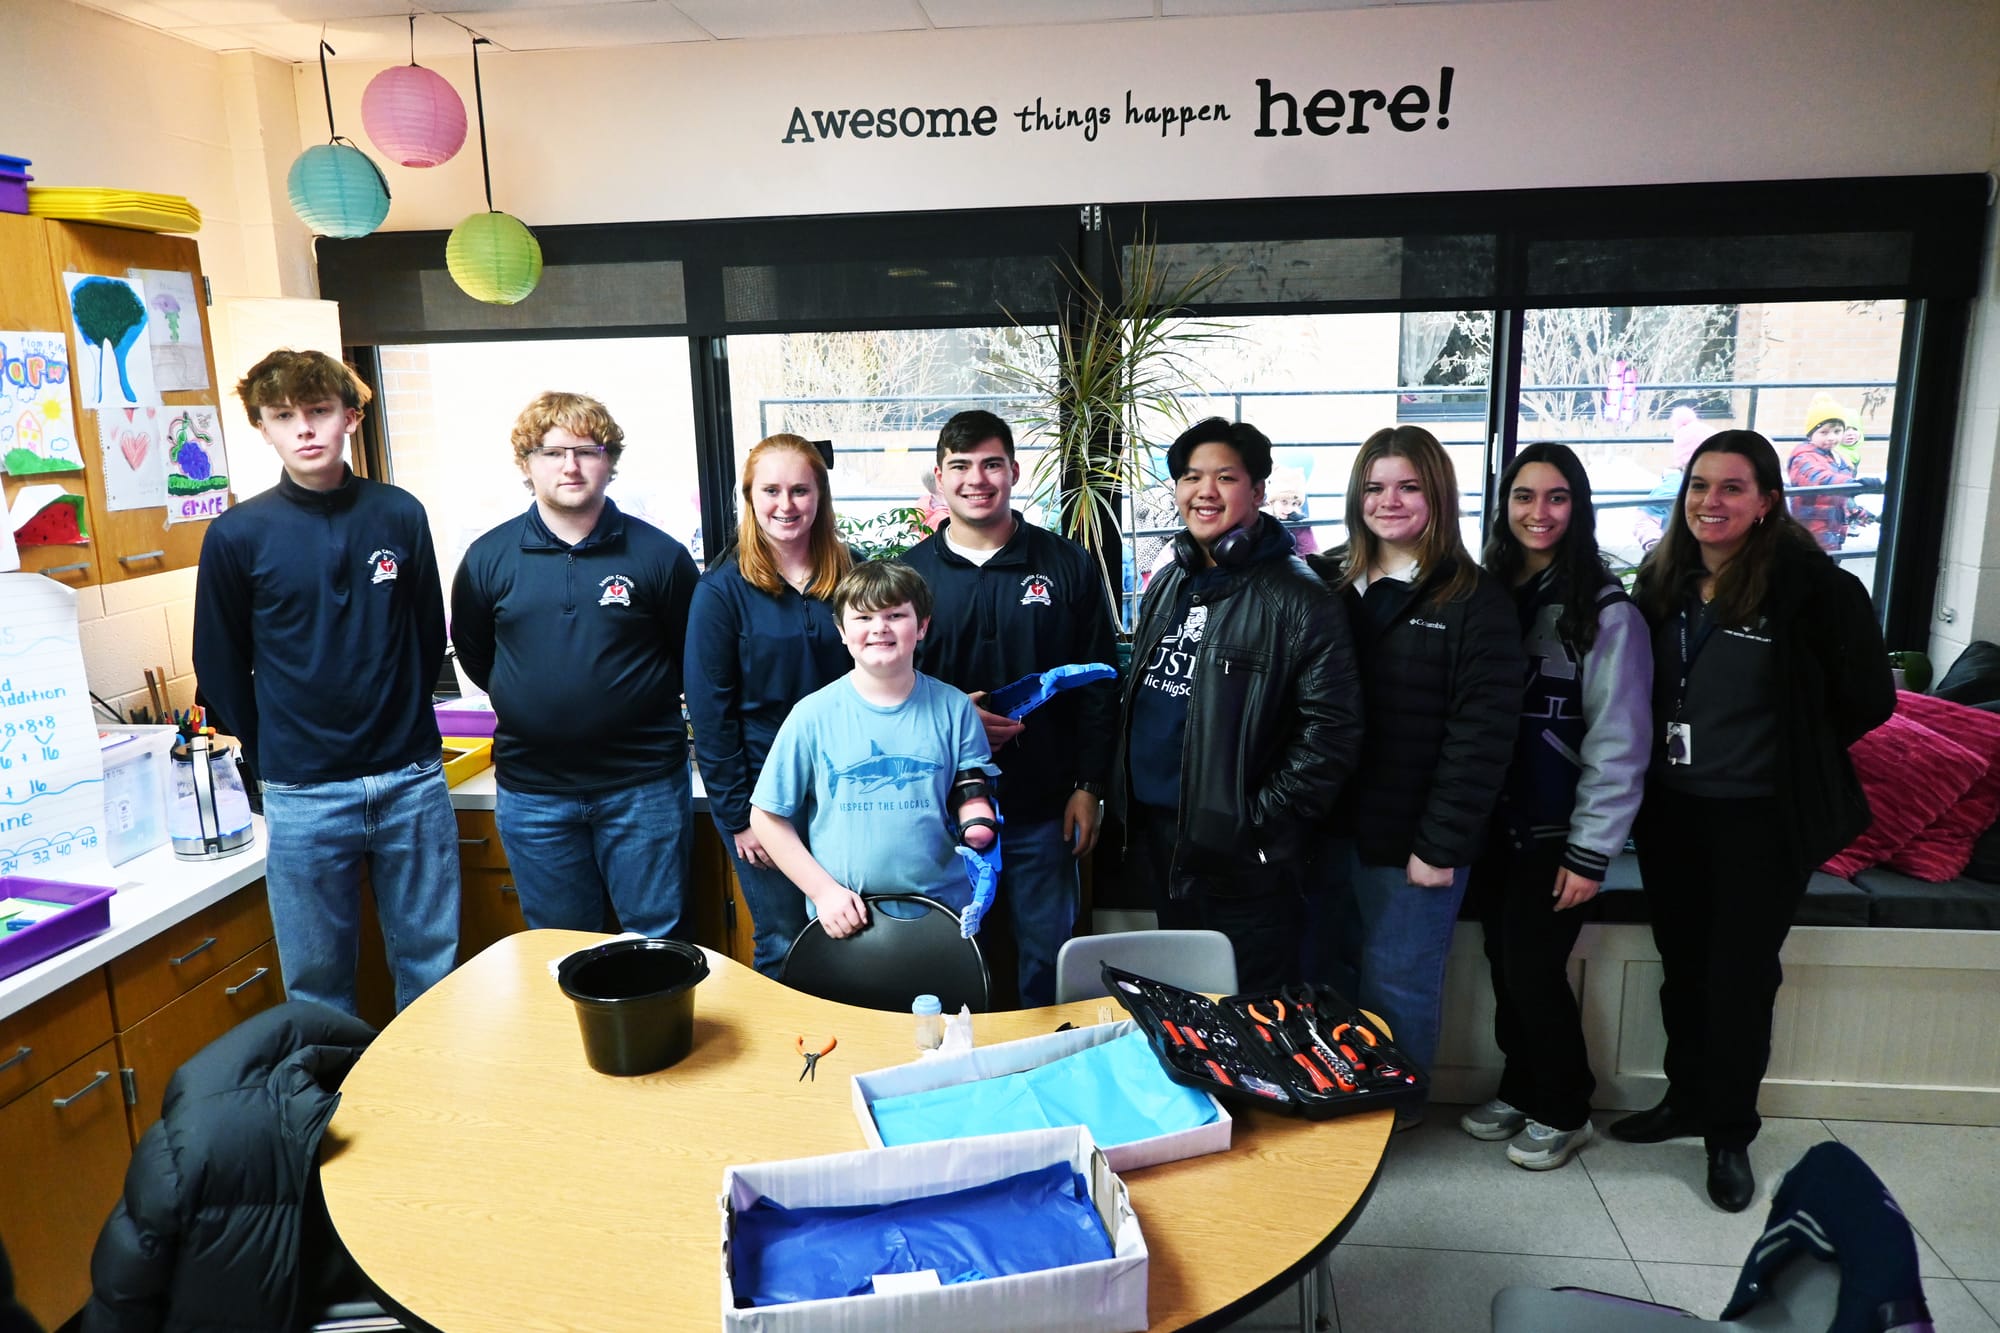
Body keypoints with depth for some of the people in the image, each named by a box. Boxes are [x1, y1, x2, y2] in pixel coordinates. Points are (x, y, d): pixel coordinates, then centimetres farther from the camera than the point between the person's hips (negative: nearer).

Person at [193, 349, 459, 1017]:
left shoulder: (399, 514, 1)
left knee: (430, 963, 12)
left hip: (412, 779, 2)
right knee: (317, 981, 11)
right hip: (303, 798, -1)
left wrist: (400, 723, 11)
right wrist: (275, 757, 5)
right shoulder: (237, 535, -4)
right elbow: (221, 672, 5)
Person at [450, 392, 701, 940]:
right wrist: (536, 706, 12)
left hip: (644, 786, -2)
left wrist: (633, 703, 5)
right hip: (531, 789, 2)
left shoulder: (659, 554, -4)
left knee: (658, 940, 9)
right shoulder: (489, 557, 1)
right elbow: (473, 654, 15)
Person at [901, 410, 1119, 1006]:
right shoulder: (910, 572, 2)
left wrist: (1089, 787, -2)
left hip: (1042, 807, 0)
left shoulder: (1069, 567, 1)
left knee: (1046, 956, 12)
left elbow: (1098, 688, 3)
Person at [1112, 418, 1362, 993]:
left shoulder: (1298, 600, -14)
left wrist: (1261, 820, -18)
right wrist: (1124, 800, 13)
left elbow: (1330, 729, -18)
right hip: (1156, 836, 7)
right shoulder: (1167, 585, 10)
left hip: (1240, 859, -7)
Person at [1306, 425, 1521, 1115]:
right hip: (1327, 826, 5)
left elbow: (1483, 733, -12)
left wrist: (1441, 844, -14)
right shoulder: (1326, 582, 7)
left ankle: (1394, 1109, 30)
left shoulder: (1473, 600, -7)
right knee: (1323, 976, 14)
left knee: (1395, 985, 8)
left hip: (1411, 840, -4)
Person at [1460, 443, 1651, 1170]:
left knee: (1533, 968, 1)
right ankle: (1519, 1089, 34)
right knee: (1504, 963, 12)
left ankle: (1563, 1110, 24)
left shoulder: (1605, 610, -11)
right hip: (1492, 822, 5)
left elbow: (1618, 743, -12)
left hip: (1555, 830, -5)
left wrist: (1591, 852, -12)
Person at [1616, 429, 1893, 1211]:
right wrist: (1669, 750, 7)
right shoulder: (1663, 580, 1)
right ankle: (1686, 1100, 36)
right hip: (1671, 810, 5)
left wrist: (1792, 755, -1)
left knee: (1740, 976, 8)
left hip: (1760, 818, -4)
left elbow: (1868, 700, -8)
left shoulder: (1811, 586, -15)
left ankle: (1730, 1134, 27)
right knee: (1682, 964, 17)